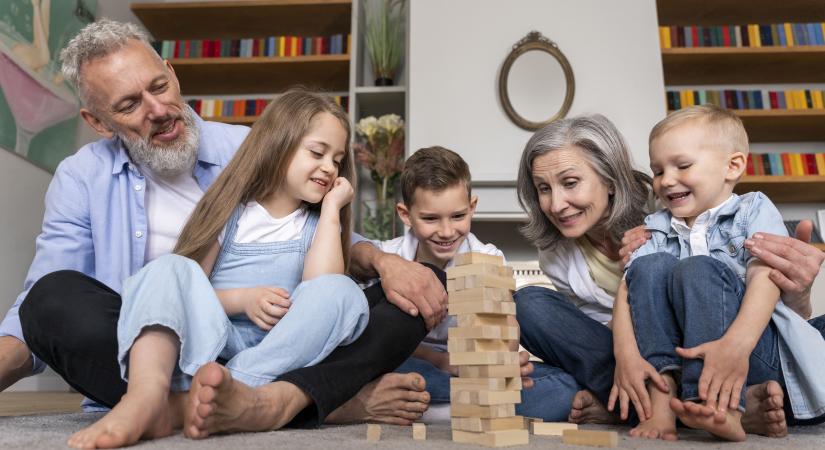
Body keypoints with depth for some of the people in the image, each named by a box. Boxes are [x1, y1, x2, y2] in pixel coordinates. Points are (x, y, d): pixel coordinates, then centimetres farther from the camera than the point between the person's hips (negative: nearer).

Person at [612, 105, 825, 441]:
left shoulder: (754, 210, 3)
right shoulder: (659, 229, 12)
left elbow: (765, 277, -16)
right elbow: (628, 288, -3)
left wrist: (736, 344, -34)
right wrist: (626, 354, -22)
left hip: (756, 350, -3)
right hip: (678, 352, 3)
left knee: (697, 270, -26)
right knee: (650, 266, -18)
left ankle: (719, 411, -35)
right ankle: (662, 399, -29)